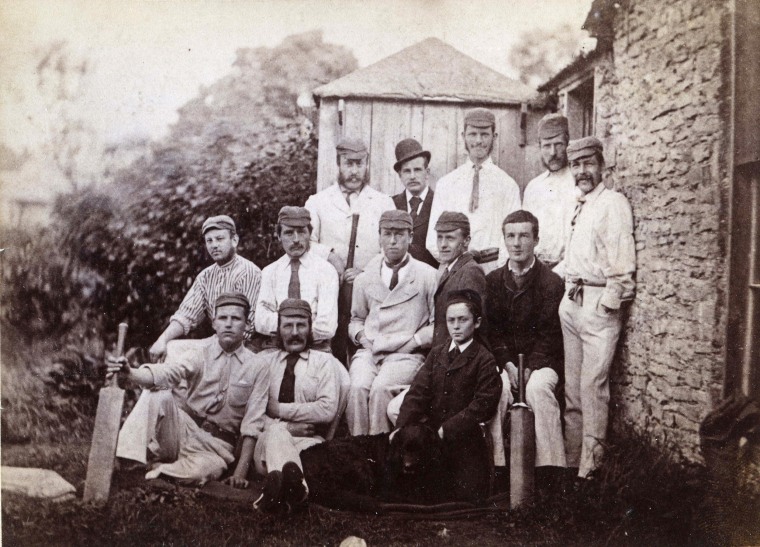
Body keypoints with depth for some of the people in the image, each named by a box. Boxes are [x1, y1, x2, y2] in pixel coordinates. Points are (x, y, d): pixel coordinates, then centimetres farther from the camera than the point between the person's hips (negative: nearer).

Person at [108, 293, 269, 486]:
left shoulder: (258, 367, -4)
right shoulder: (200, 355, 0)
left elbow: (252, 423, -5)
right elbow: (167, 372, -19)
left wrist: (241, 472, -12)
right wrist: (130, 373, -40)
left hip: (217, 443, -1)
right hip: (187, 429, 1)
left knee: (206, 469, -35)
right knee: (159, 395, -25)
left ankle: (155, 469, -10)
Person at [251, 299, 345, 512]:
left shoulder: (324, 361, 12)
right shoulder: (265, 362, 17)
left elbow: (328, 409, -3)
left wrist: (279, 409, -4)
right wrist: (285, 427, -13)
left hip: (309, 441, 0)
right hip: (267, 440, 0)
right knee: (277, 431, -36)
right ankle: (294, 484, -63)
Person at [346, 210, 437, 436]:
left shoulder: (428, 276, 5)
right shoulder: (364, 279, 15)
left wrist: (415, 340, -6)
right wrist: (361, 335, 5)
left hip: (407, 355, -3)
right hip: (368, 351, 3)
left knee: (380, 388, -31)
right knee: (357, 388, -27)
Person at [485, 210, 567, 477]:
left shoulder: (551, 282, -2)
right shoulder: (492, 280, 9)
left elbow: (549, 334, -6)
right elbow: (492, 330, 5)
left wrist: (530, 368, -19)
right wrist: (508, 365, -11)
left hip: (541, 360, -2)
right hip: (504, 360, 2)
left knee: (537, 387, -34)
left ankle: (549, 467, -26)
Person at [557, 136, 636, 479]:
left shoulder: (613, 203, -6)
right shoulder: (579, 206, 19)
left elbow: (622, 261, -13)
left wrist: (608, 302, -16)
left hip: (598, 303, -8)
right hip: (571, 300, 8)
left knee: (592, 384, -6)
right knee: (571, 384, 11)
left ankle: (591, 461, 4)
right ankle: (571, 457, 20)